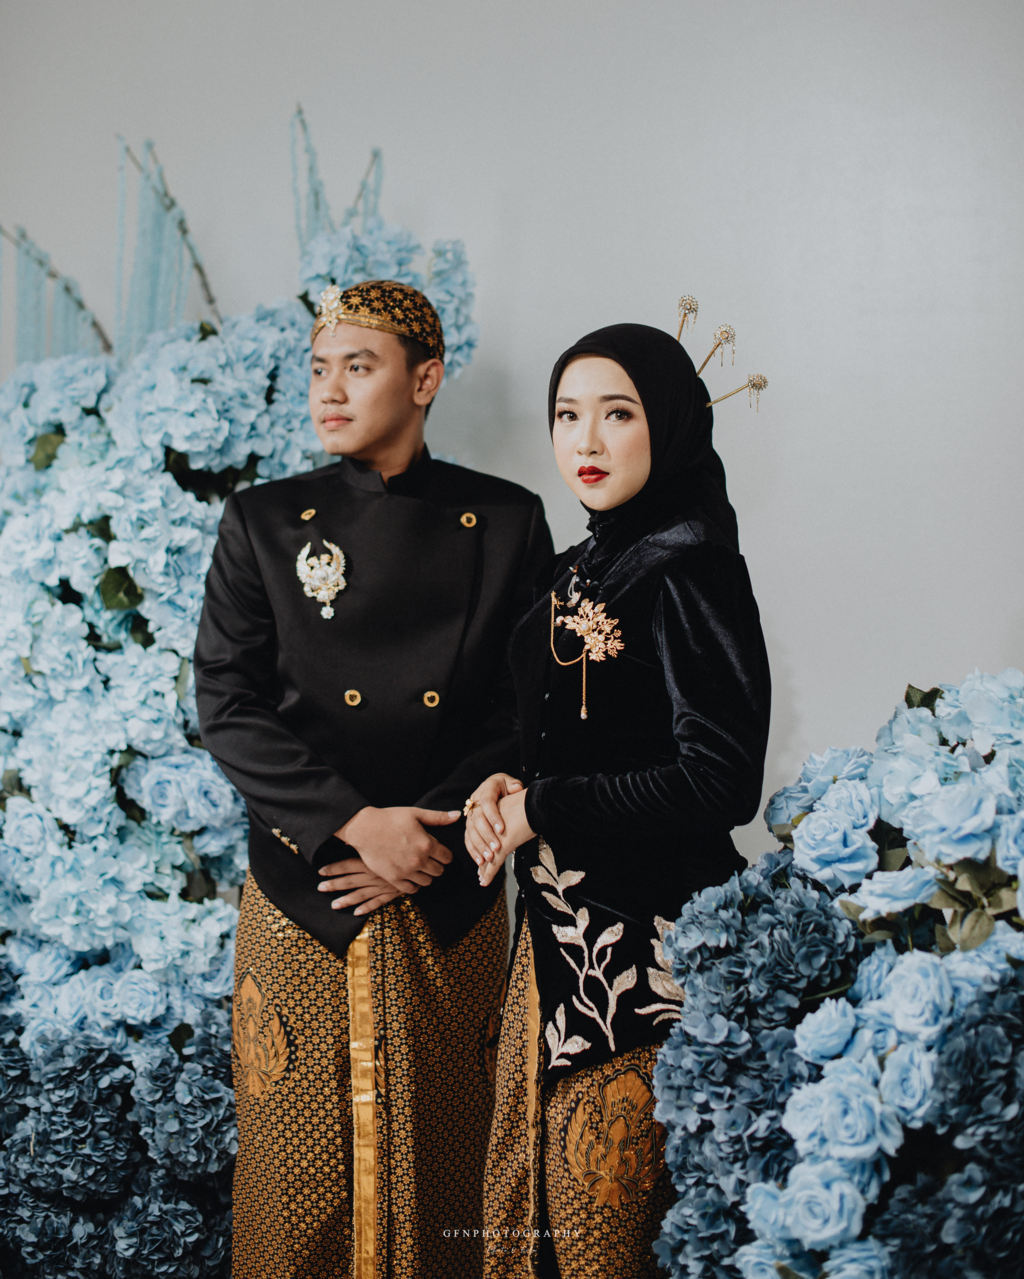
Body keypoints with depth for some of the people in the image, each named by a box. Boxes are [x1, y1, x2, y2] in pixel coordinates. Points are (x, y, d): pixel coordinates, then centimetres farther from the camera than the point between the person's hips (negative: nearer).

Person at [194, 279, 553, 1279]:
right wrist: (357, 823, -15)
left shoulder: (506, 523, 3)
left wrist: (433, 836, -11)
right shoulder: (263, 523, 3)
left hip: (451, 907, 0)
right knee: (302, 1169, 8)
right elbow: (227, 709, -4)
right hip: (301, 901, 0)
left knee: (441, 1158, 11)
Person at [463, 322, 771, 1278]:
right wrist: (505, 788, 0)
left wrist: (540, 811, -13)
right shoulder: (583, 570, 12)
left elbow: (721, 780, -20)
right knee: (524, 1196, 14)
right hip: (558, 928, 8)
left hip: (641, 939, -8)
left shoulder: (689, 571, -14)